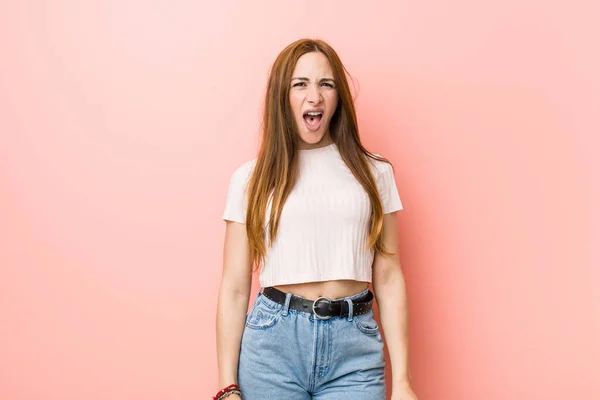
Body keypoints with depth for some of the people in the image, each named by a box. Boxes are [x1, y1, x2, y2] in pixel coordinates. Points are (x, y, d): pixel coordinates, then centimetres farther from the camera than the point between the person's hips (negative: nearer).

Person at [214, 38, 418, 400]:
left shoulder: (374, 172, 6)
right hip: (273, 342, 0)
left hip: (355, 346, 1)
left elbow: (388, 278, 5)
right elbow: (234, 288, 3)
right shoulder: (251, 178, 4)